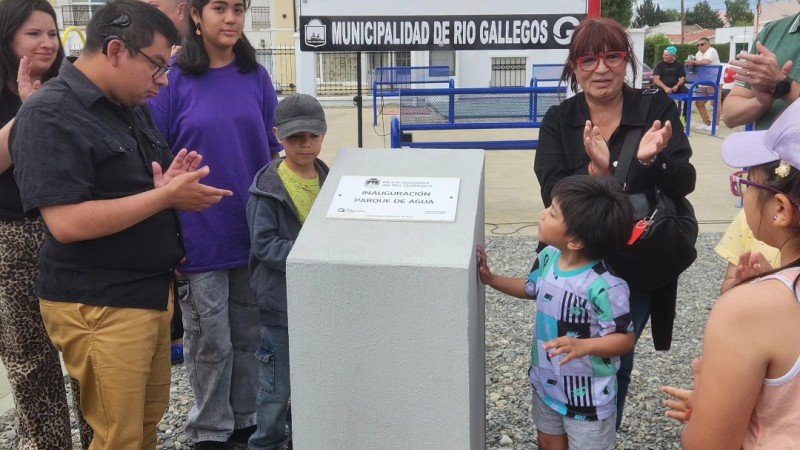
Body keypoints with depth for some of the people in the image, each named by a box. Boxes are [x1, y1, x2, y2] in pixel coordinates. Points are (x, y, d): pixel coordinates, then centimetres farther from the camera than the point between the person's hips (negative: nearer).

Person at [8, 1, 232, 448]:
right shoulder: (50, 115, -16)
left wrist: (175, 183, -3)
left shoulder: (133, 107, 11)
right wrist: (166, 196, -22)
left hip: (151, 291, 8)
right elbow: (67, 222, -25)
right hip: (98, 305, -8)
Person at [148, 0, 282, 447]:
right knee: (210, 343, 7)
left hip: (254, 231, 3)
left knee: (248, 336, 15)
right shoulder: (172, 79, -7)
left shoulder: (256, 77, 4)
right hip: (199, 235, -3)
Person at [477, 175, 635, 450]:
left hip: (588, 395, -7)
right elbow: (532, 288, 12)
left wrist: (584, 346, -37)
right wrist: (490, 279, 5)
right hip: (547, 383, 7)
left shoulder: (603, 287, -32)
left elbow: (625, 339, -23)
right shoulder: (549, 257, -9)